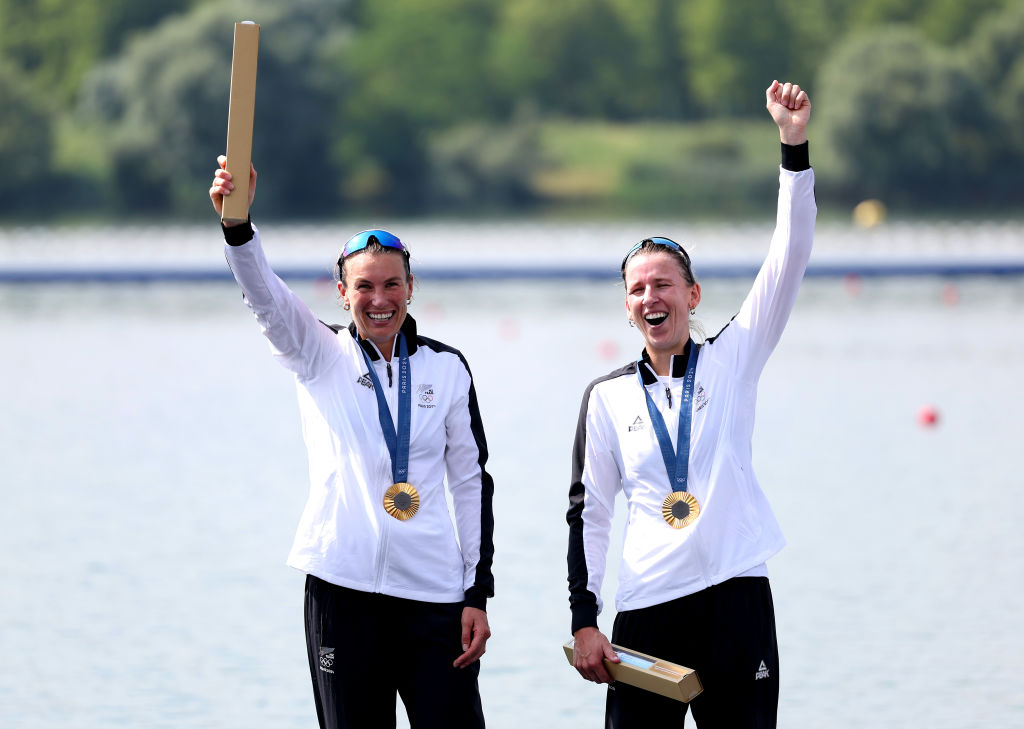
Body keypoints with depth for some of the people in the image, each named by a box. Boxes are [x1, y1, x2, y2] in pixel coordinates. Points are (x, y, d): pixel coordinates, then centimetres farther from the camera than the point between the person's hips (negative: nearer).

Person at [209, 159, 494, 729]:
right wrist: (236, 221, -34)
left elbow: (472, 479, 9)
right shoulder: (321, 357, 4)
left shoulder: (446, 367, 7)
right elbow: (265, 295, -14)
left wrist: (479, 593, 3)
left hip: (433, 588, 1)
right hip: (343, 585, -1)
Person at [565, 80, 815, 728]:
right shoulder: (608, 398, 9)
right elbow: (589, 512, 10)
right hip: (646, 609, 1)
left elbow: (789, 262, -3)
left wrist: (794, 145, -13)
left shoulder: (731, 361, 7)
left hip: (737, 597, -1)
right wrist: (585, 618, 1)